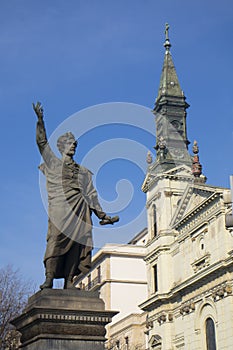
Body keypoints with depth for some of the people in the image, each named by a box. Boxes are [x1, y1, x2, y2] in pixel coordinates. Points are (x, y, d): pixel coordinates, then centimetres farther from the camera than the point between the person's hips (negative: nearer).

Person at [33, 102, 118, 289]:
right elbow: (42, 143, 10)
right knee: (56, 239, -19)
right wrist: (40, 120, 0)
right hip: (60, 207, -3)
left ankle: (69, 282, -12)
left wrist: (102, 215, 15)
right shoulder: (53, 163, 20)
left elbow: (91, 195, 23)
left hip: (80, 210, 3)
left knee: (77, 242, -9)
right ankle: (49, 278, -25)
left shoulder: (84, 172, 27)